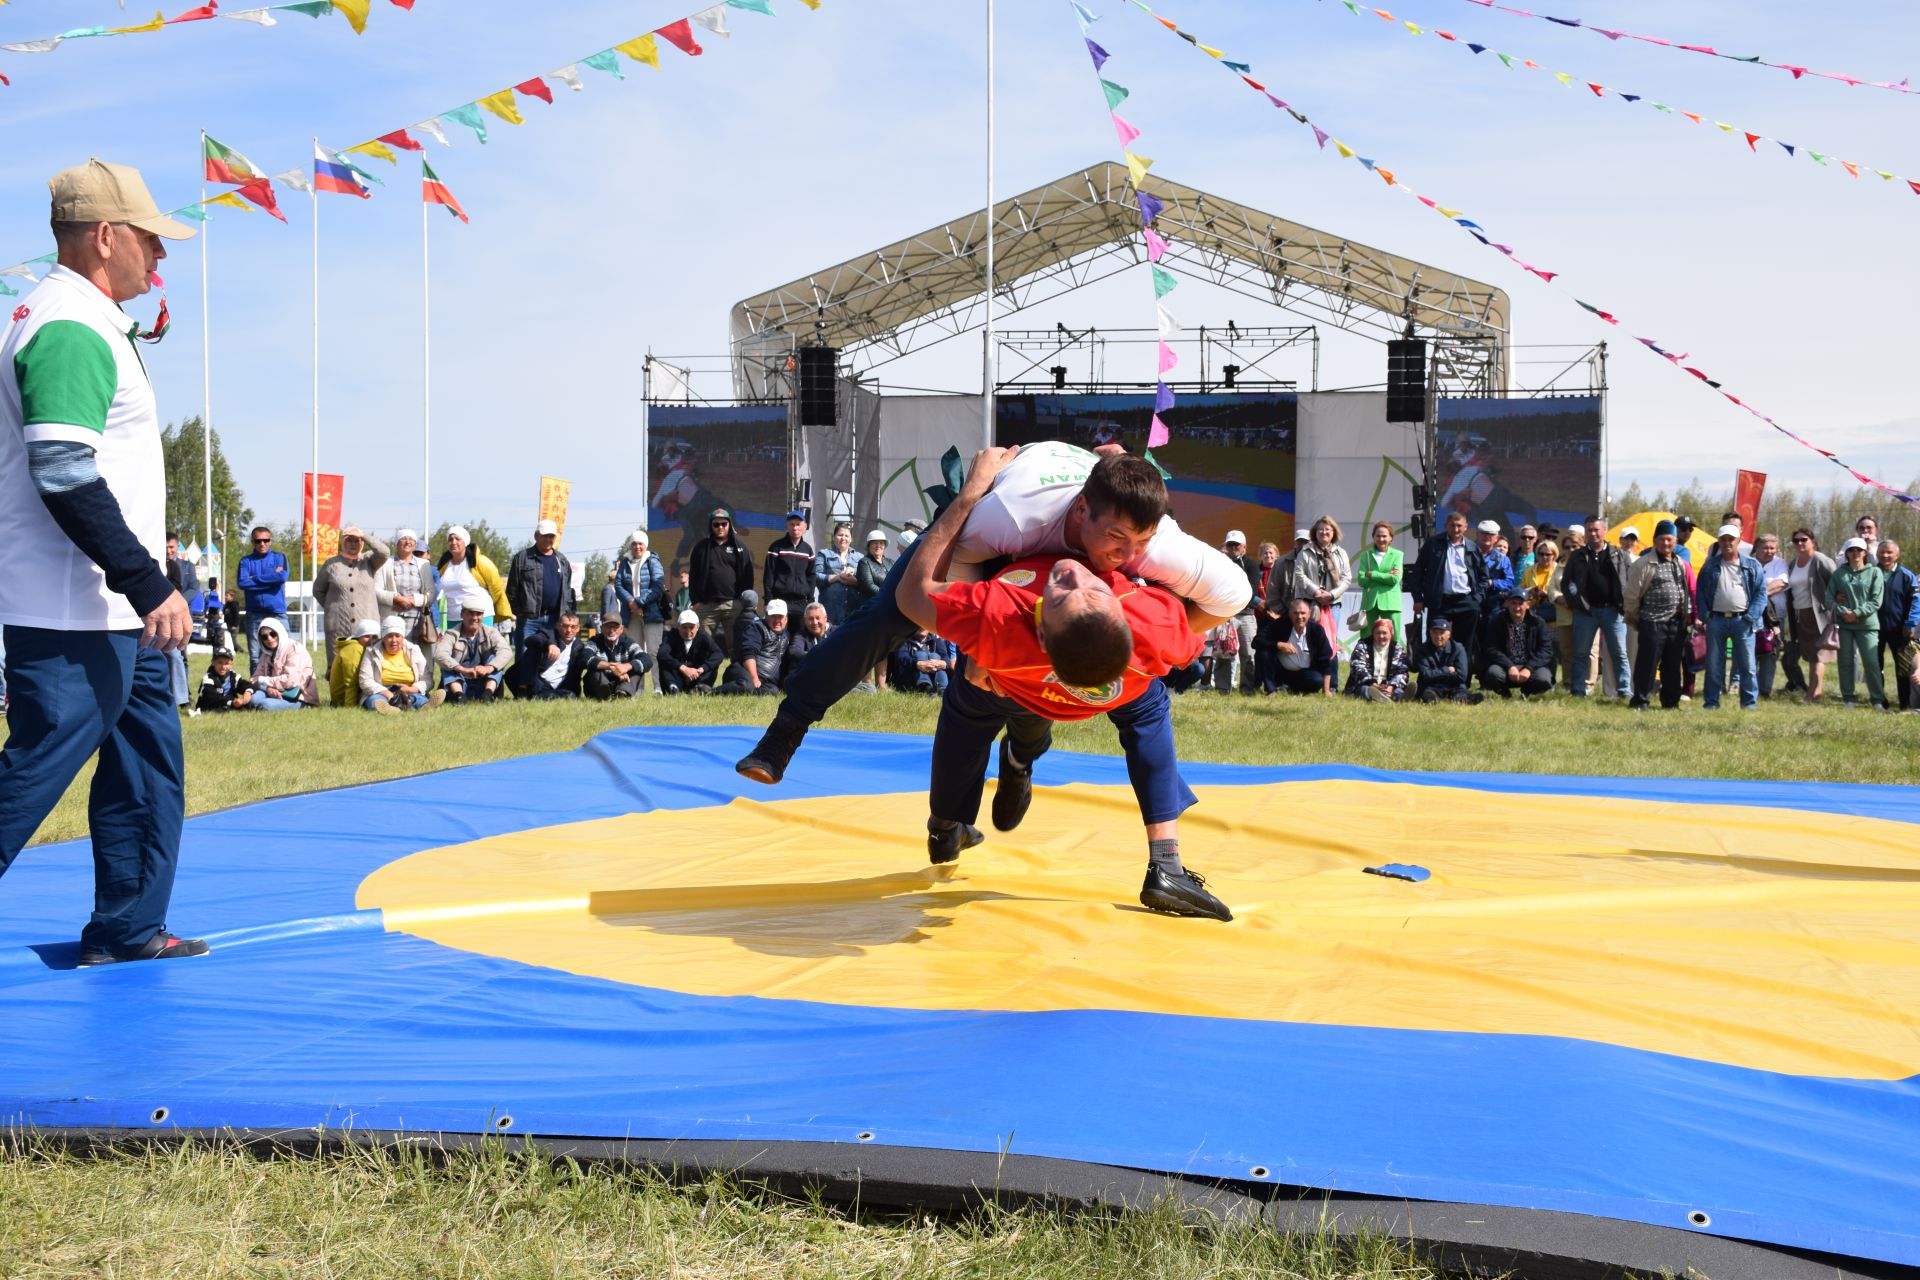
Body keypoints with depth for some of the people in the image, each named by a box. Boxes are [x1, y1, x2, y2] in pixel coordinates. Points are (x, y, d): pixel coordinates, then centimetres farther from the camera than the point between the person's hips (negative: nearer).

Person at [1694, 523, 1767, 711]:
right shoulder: (1710, 566, 10)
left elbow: (1761, 592, 1)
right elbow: (1699, 591, 11)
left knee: (1747, 665, -1)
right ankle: (1711, 702, 12)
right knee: (1713, 665, 5)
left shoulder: (1752, 565, 4)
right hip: (1716, 620, 2)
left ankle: (1750, 702, 6)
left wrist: (1751, 617, -10)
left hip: (1742, 621, -2)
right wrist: (1704, 615, -2)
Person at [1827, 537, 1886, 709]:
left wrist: (1857, 613, -14)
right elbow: (1829, 596, 3)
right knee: (1846, 661, 5)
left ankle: (1878, 700, -2)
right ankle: (1848, 698, 14)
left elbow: (1876, 601, -4)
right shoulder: (1839, 573, 9)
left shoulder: (1875, 572, 3)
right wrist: (1843, 612, -12)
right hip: (1843, 624, 2)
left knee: (1871, 661, -8)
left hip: (1867, 624, -2)